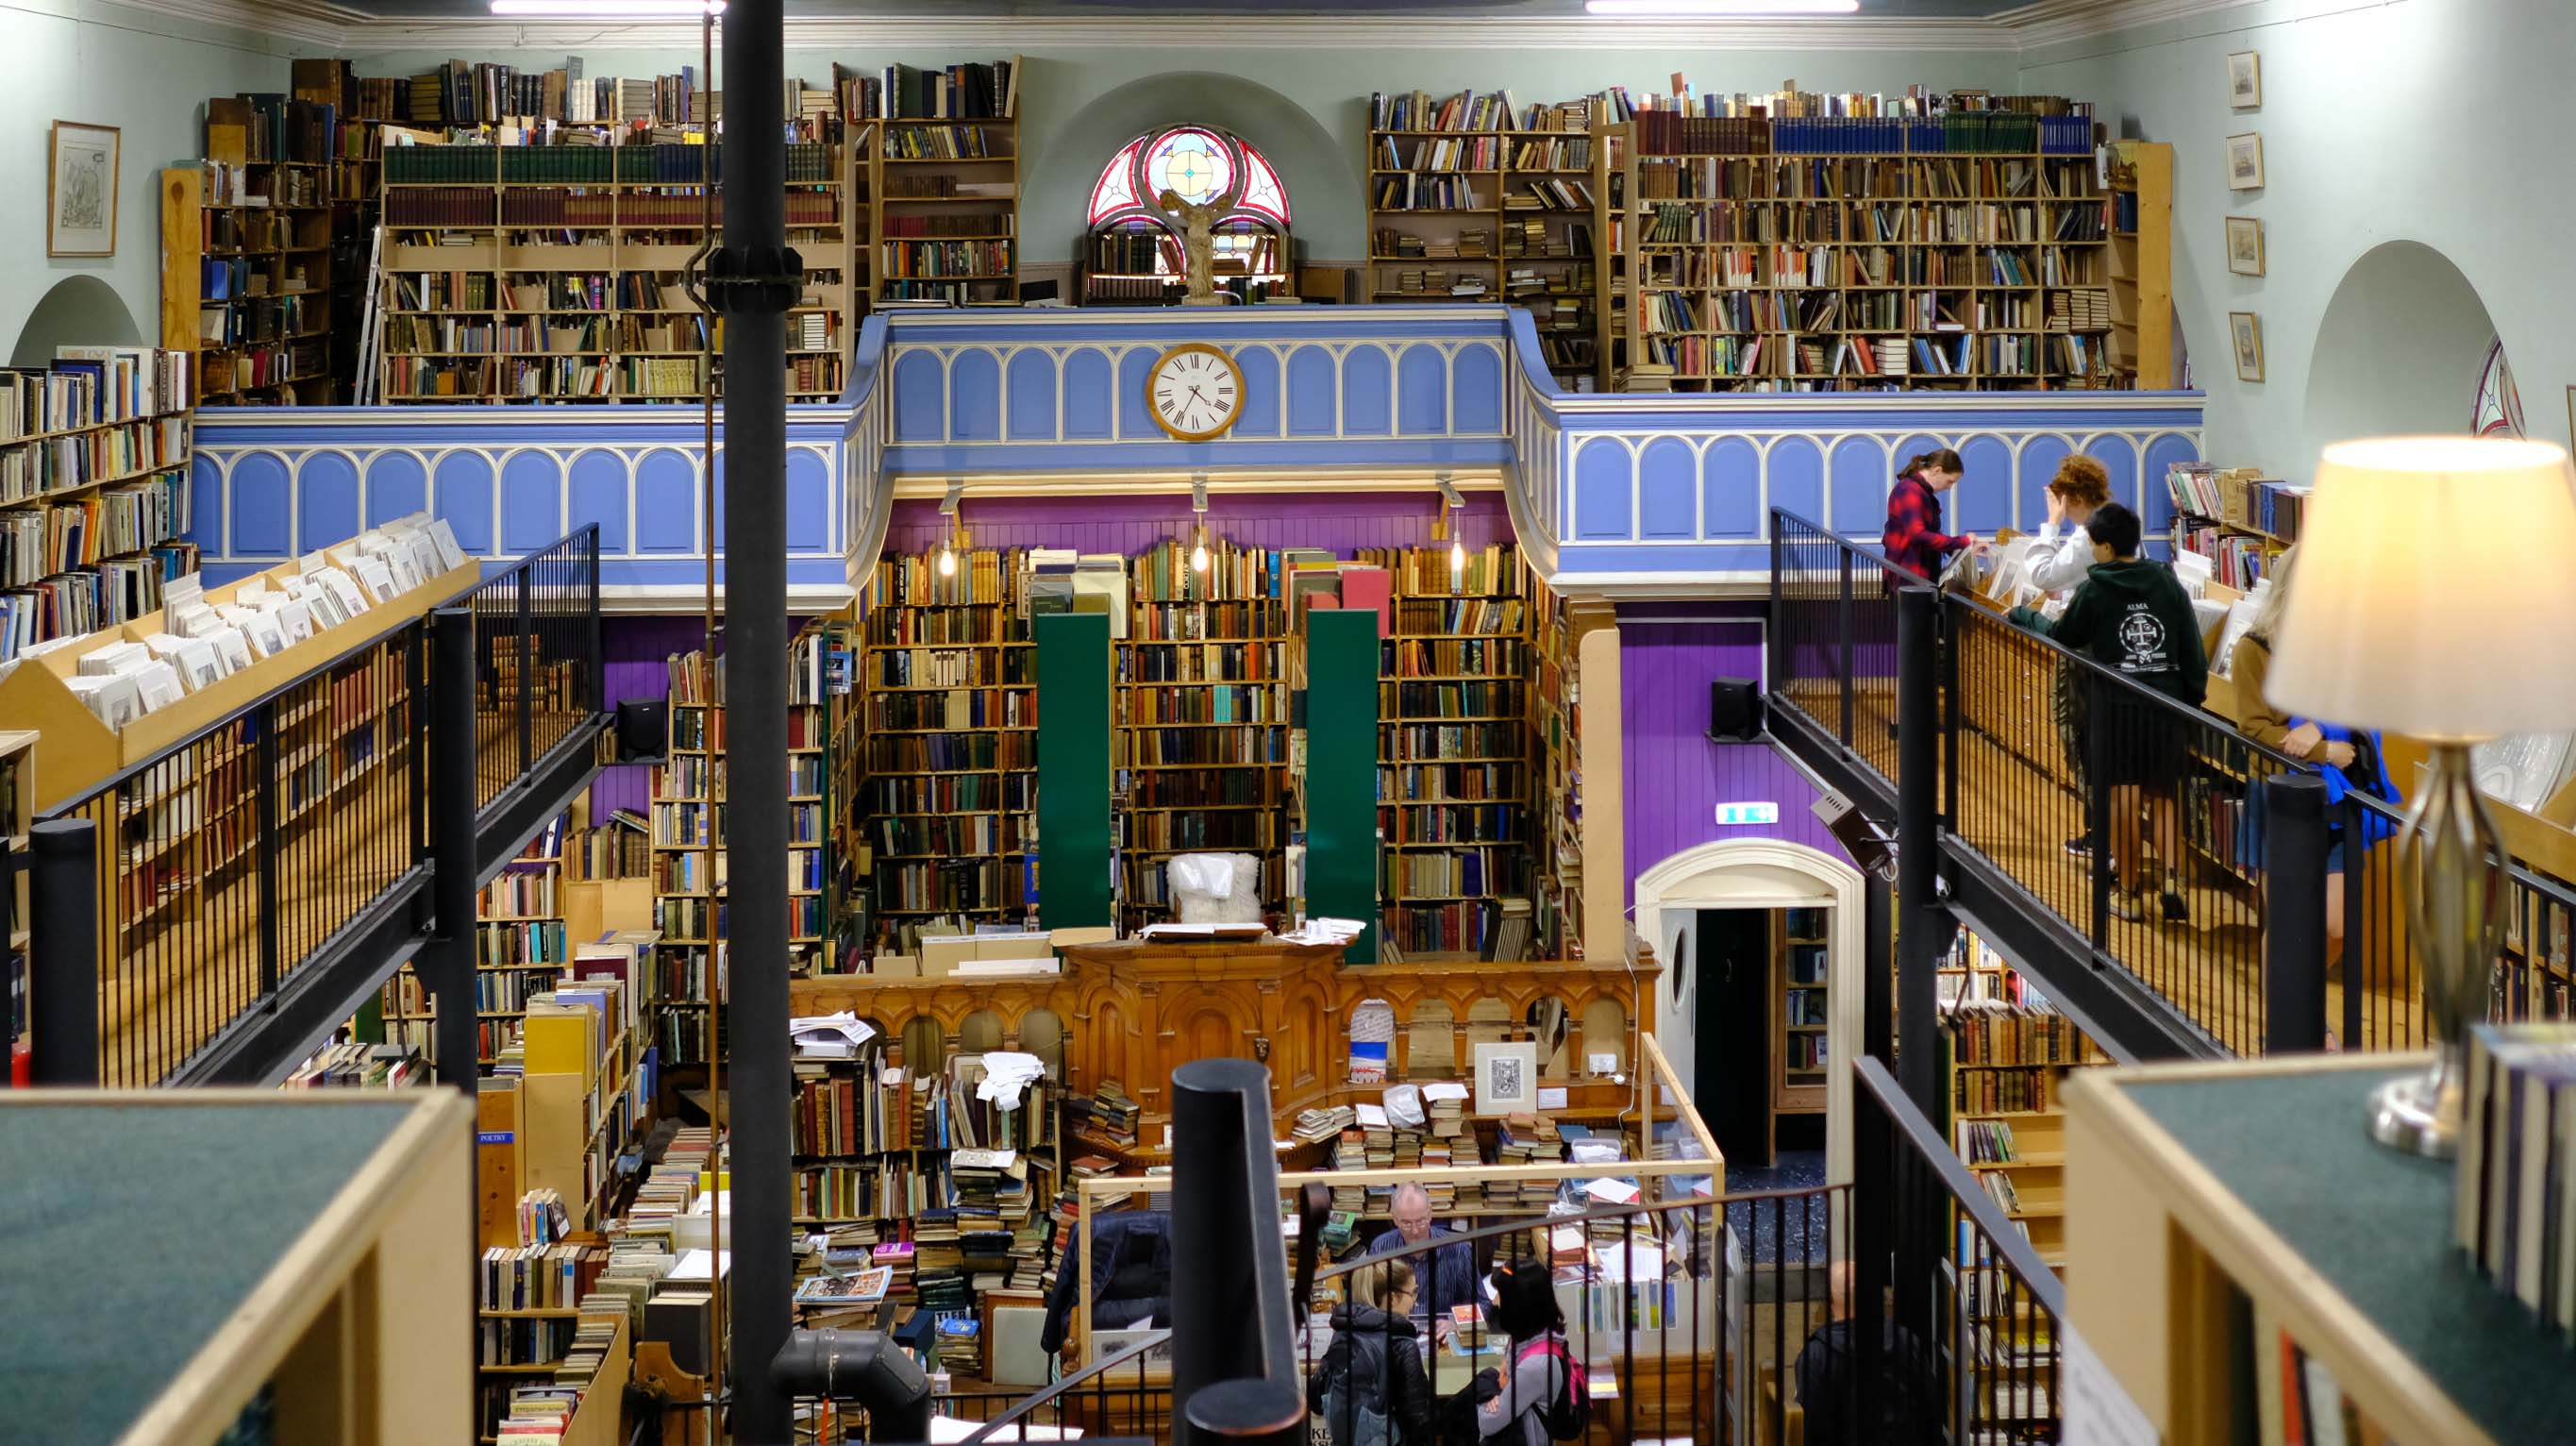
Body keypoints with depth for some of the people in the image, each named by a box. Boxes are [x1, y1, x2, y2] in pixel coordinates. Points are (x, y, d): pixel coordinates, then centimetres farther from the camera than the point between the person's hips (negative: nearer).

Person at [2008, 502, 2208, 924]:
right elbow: (2193, 650, 3)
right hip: (2166, 704, 3)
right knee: (2161, 797, 13)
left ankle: (2129, 894, 5)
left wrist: (2025, 616, 25)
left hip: (2117, 704, -3)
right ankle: (2173, 885, 1)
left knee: (2124, 797, 1)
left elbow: (2063, 636, 9)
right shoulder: (2168, 583, 4)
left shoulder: (2095, 590, -5)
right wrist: (2192, 701, 11)